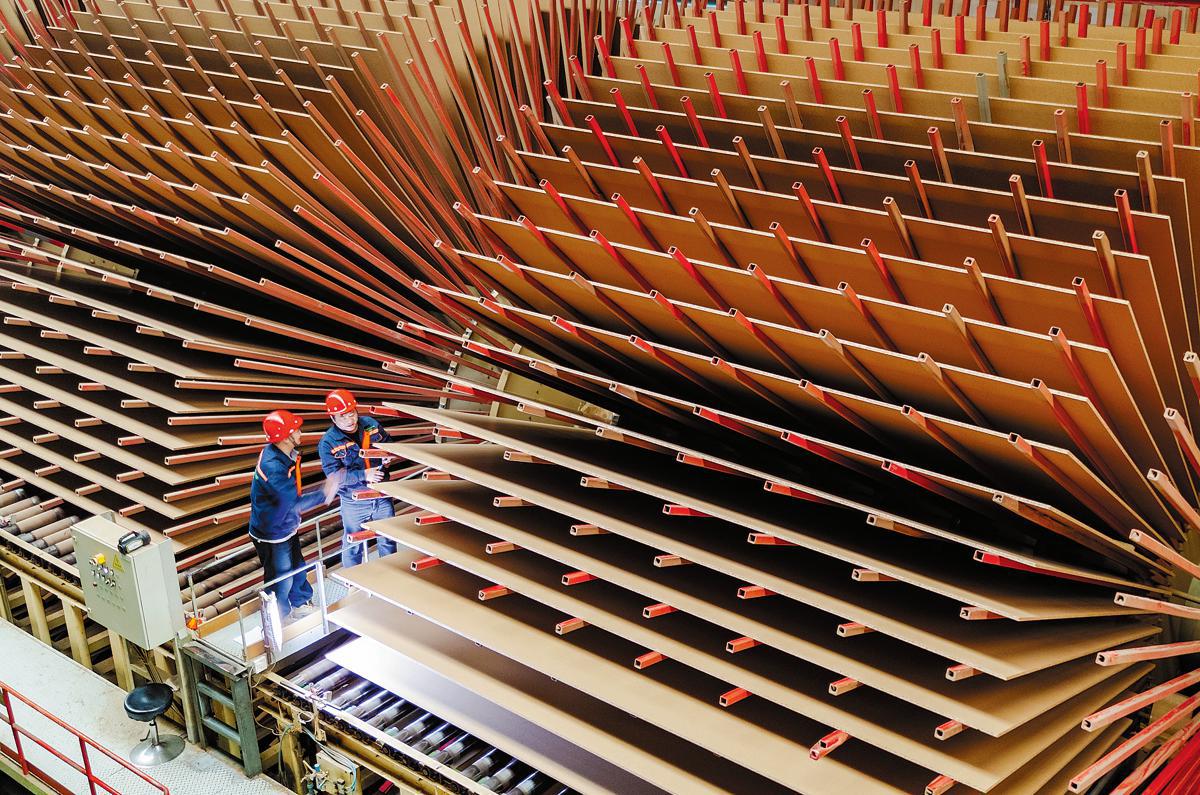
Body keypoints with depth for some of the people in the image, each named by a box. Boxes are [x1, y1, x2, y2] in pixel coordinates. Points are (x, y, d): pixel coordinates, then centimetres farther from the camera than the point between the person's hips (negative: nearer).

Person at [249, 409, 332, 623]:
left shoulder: (283, 455, -4)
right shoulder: (273, 467, -34)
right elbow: (293, 504, -32)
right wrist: (323, 494, -23)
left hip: (286, 527, 9)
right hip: (272, 534, -9)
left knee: (297, 568, 26)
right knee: (281, 579, 10)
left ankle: (301, 605, 48)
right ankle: (279, 619, 32)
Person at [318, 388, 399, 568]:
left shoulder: (371, 424, -6)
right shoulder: (328, 442, -17)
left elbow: (389, 444, 12)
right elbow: (333, 475, -22)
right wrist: (364, 475, -30)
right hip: (354, 503, -3)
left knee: (388, 540, 18)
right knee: (353, 546, 13)